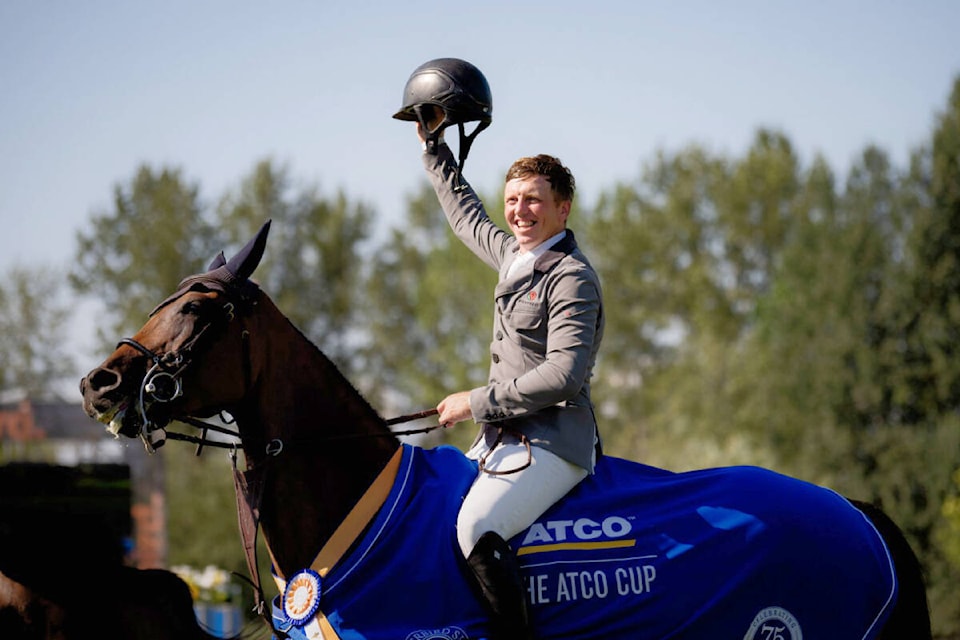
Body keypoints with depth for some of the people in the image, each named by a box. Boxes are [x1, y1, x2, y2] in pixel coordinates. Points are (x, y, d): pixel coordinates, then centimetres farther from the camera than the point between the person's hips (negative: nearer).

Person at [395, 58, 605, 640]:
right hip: (505, 438, 10)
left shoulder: (571, 277, -13)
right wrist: (434, 145, 37)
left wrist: (478, 401, -18)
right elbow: (466, 215, 34)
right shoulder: (513, 254, 13)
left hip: (553, 442, -10)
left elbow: (563, 373, -23)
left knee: (477, 528, -30)